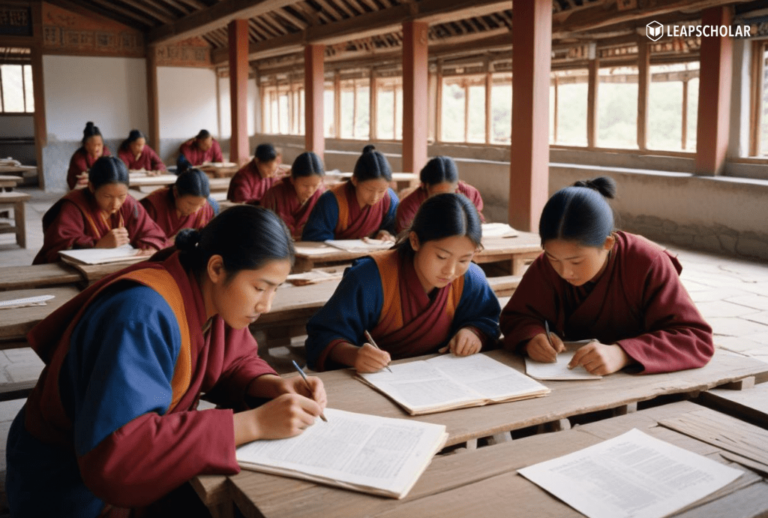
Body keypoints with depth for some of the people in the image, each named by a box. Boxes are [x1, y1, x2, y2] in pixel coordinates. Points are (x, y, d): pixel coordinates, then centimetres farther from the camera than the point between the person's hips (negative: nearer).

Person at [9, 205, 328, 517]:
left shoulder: (212, 295, -7)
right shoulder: (144, 314, -31)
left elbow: (234, 364, 8)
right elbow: (115, 453, -38)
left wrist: (274, 385, -15)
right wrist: (253, 423, -37)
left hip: (146, 465, 7)